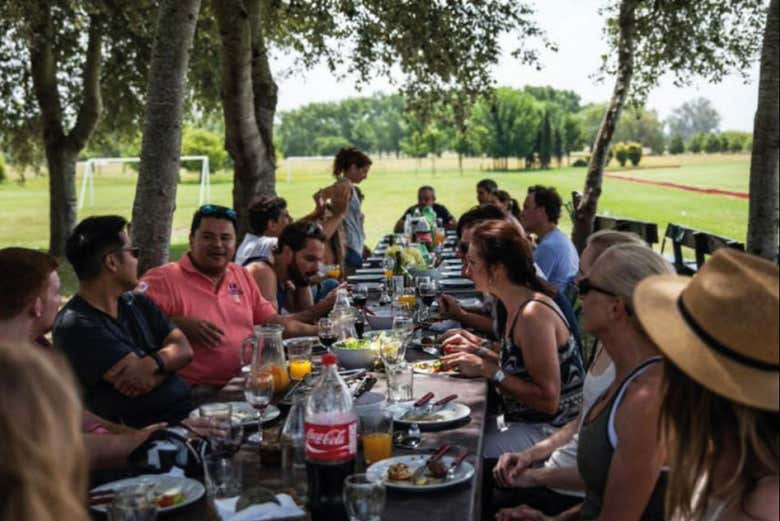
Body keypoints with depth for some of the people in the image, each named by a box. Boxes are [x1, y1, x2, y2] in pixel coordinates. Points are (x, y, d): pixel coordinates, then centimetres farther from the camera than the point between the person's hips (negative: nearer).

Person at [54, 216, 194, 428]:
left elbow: (184, 350, 3)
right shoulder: (75, 325, -10)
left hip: (187, 406, 8)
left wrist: (153, 362, -16)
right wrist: (167, 362, 2)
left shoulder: (138, 303, 14)